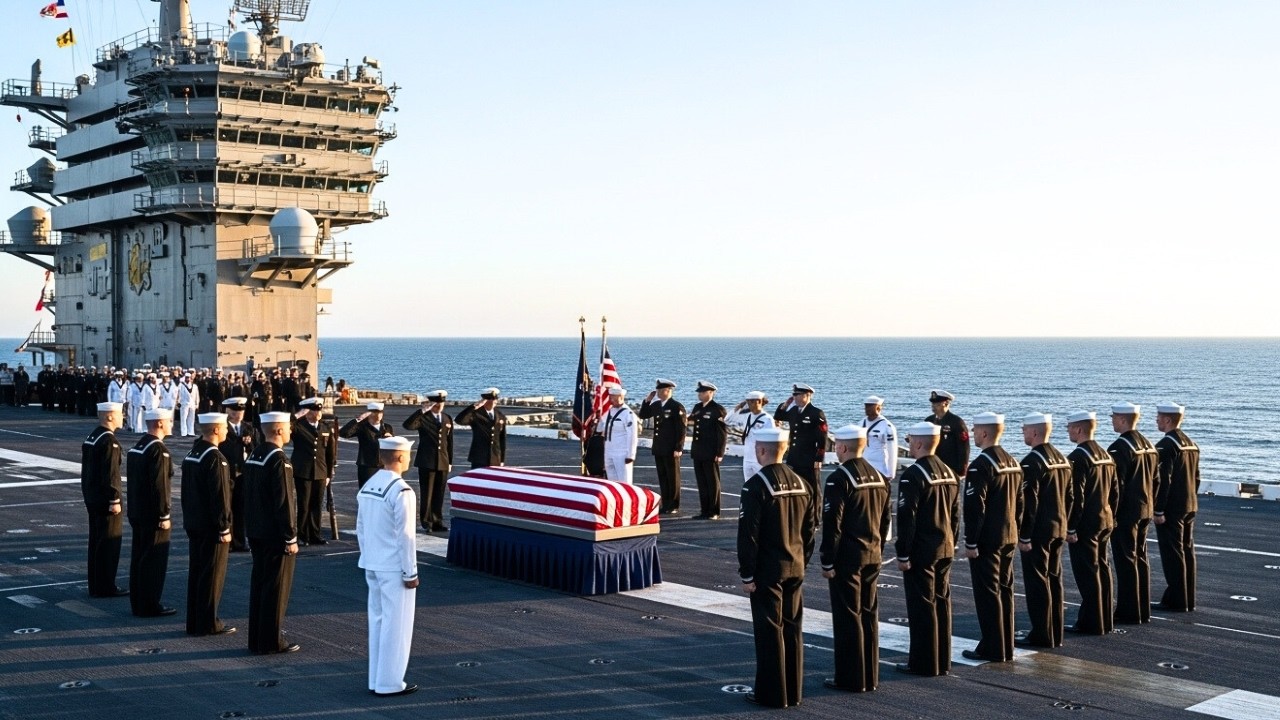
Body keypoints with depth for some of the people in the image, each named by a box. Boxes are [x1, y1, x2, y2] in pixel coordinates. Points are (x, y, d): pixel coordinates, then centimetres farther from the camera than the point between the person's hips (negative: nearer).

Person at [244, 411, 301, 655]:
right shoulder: (278, 459, -18)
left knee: (259, 584, 14)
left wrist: (252, 529, 21)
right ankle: (270, 642, 4)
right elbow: (283, 502, -20)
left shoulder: (253, 456, 9)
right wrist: (291, 537, -16)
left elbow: (249, 496, 15)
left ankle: (257, 639, 21)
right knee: (276, 588, -1)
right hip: (275, 535, -9)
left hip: (257, 533, 9)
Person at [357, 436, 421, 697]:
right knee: (395, 625, 1)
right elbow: (405, 536, -17)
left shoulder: (367, 486, 7)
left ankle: (375, 680, 22)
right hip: (394, 568, -8)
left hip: (372, 565, 8)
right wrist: (411, 573, -11)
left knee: (377, 621, 15)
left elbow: (360, 528, 13)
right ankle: (389, 683, 6)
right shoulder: (401, 491, -18)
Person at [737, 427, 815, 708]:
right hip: (795, 569, 7)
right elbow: (810, 528, 11)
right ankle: (793, 691, 20)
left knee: (769, 631, 1)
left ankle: (772, 693, 7)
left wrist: (747, 574, -12)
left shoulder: (756, 485, -16)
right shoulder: (800, 482, 6)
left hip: (767, 571, -7)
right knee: (792, 629, 13)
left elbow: (748, 534, -17)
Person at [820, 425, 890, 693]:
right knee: (869, 615, 13)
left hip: (846, 559, -7)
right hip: (872, 557, 7)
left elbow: (832, 525, -17)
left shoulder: (839, 479, -15)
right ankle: (870, 677, 19)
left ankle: (851, 679, 5)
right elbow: (885, 520, 14)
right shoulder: (879, 477, 8)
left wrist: (827, 562, -12)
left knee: (848, 617, 0)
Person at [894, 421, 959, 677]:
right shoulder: (949, 472, 9)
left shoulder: (913, 476, -17)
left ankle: (924, 663, 5)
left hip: (921, 552, -8)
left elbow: (907, 518, -18)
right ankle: (943, 661, 20)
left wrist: (902, 554, -14)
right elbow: (955, 515, 15)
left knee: (922, 605, -1)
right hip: (945, 550, 8)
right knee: (942, 602, 13)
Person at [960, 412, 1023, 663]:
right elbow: (1019, 503, 15)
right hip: (1009, 538, 8)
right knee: (1004, 590, 13)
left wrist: (970, 542, -15)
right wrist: (1013, 530, 21)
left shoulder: (980, 466, -17)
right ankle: (1006, 647, 19)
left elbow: (975, 508, -20)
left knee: (988, 593, -2)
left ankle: (992, 649, 3)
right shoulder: (1013, 462, 9)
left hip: (986, 540, -8)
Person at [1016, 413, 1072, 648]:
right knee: (1054, 580, 13)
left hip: (1037, 532, -9)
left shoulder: (1032, 462, -17)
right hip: (1058, 530, 9)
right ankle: (1055, 635, 19)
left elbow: (1028, 502, -20)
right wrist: (1062, 524, 19)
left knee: (1037, 582, -2)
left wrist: (1024, 536, -16)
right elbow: (1069, 497, 15)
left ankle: (1041, 636, 2)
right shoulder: (1062, 459, 10)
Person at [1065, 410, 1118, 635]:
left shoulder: (1077, 458, -17)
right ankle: (1105, 621, 21)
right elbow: (1114, 492, 15)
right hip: (1104, 523, 9)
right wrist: (1110, 519, 20)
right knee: (1101, 570, 14)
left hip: (1084, 526, -9)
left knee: (1087, 573, -3)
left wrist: (1070, 528, -16)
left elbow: (1075, 497, -20)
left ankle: (1091, 624, 2)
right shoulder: (1105, 455, 11)